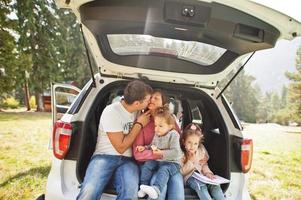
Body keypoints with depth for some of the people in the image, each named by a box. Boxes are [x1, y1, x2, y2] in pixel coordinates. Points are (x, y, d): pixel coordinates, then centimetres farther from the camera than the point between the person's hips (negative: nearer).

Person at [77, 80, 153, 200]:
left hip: (127, 161, 4)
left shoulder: (136, 111, 7)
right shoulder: (111, 112, -13)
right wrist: (139, 124, -7)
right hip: (105, 157, -4)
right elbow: (120, 147, -10)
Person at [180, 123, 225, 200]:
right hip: (189, 177, -4)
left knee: (214, 185, -24)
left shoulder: (201, 150, 5)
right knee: (200, 185, -34)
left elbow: (204, 165, 14)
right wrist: (191, 161, -17)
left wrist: (208, 173, -7)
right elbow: (181, 173, -8)